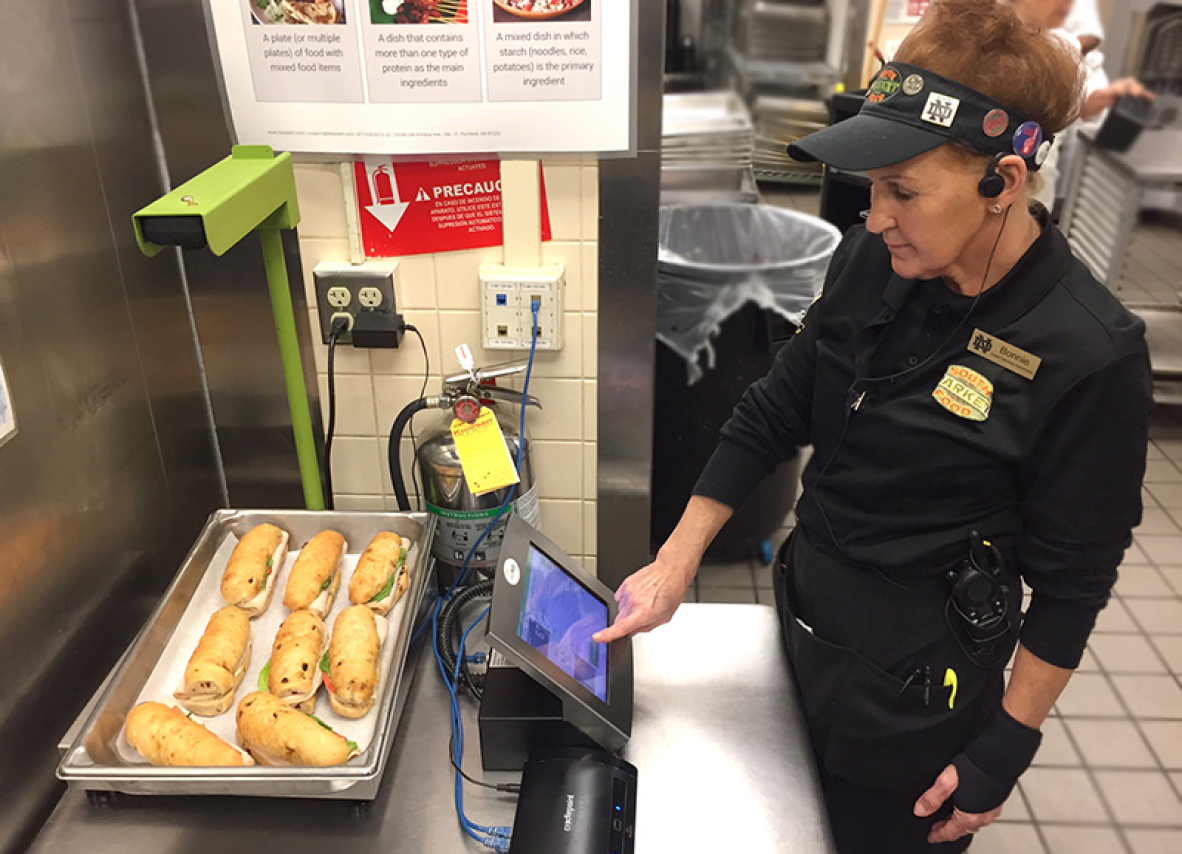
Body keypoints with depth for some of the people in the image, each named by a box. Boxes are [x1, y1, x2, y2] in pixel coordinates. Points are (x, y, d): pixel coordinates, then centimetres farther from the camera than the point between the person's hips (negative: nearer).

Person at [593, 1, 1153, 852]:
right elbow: (773, 414, -2)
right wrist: (674, 569, -4)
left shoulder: (1090, 355, -24)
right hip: (805, 619, 5)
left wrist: (1006, 748, -8)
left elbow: (1072, 581, -15)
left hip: (912, 684, -5)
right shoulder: (872, 264, -10)